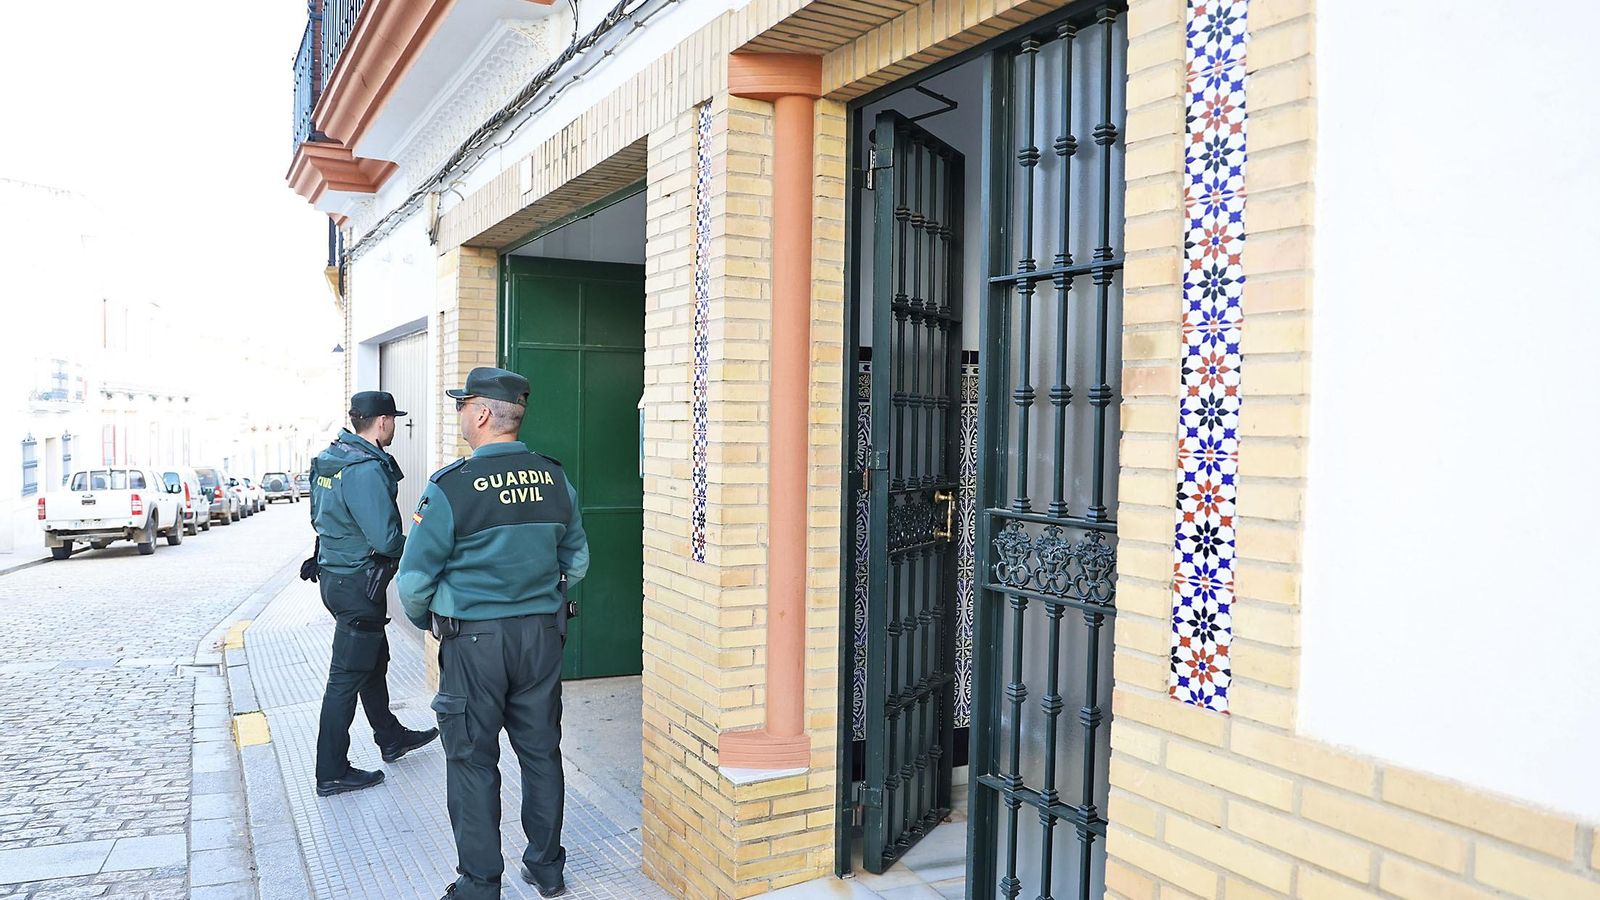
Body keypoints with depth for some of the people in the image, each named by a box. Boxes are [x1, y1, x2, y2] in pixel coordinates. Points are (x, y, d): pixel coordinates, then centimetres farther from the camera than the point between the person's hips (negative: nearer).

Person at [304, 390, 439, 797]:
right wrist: (415, 548, -7)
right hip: (358, 583, -10)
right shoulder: (366, 469, -23)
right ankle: (332, 774, 9)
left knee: (374, 659, 24)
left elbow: (320, 518, 18)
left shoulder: (328, 459, 8)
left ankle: (390, 737, 41)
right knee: (347, 677, -1)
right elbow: (385, 538, -26)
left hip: (334, 574, 10)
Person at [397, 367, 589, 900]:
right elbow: (577, 562, 10)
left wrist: (425, 620, 12)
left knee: (473, 762, 8)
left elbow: (414, 579, -8)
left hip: (474, 641, -4)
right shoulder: (555, 480, -1)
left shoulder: (451, 487, -15)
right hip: (542, 636, 5)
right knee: (541, 753, 15)